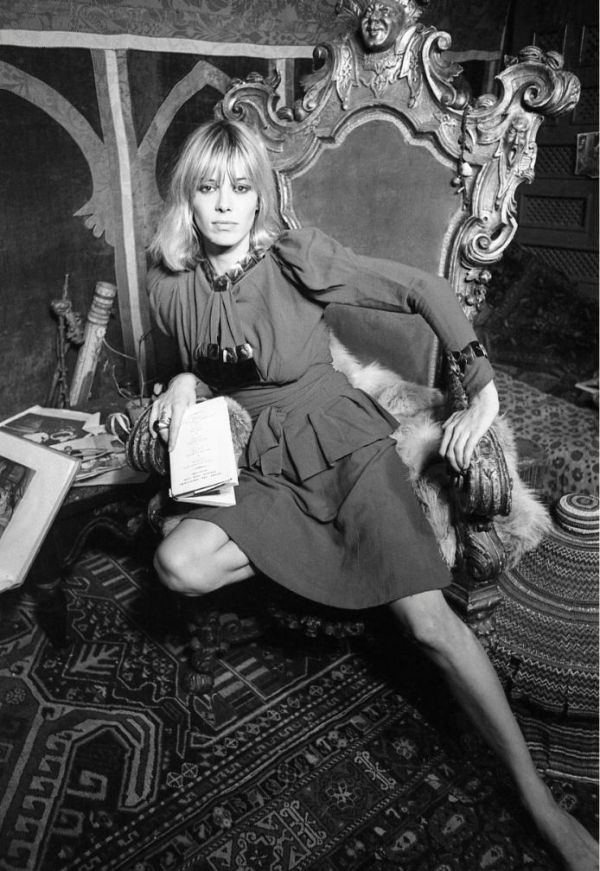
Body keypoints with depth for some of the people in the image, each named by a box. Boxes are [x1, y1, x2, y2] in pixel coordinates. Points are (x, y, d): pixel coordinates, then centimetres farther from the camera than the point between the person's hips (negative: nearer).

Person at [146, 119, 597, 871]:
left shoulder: (298, 257, -13)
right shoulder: (170, 284, 0)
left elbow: (426, 292, -8)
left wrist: (483, 389, -12)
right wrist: (186, 382, -6)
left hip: (341, 443, -3)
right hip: (263, 463, 4)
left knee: (429, 619, -15)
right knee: (178, 565, -23)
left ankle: (539, 799, -3)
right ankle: (317, 549, 1)